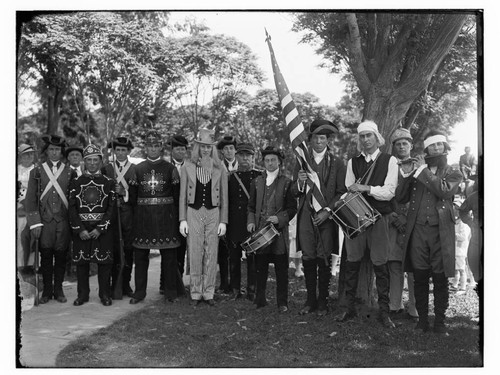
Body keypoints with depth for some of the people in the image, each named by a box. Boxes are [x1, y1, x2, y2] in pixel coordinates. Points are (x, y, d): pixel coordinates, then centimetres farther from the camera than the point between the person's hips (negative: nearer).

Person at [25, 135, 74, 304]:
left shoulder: (70, 172, 6)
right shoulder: (37, 171, 5)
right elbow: (31, 198, 2)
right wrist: (34, 223, -4)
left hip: (63, 220, 0)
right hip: (44, 220, 0)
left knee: (61, 256, 4)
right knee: (46, 256, 4)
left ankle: (58, 290, 17)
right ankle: (47, 291, 16)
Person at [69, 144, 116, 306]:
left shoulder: (109, 182, 3)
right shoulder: (76, 182, 6)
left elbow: (111, 208, -2)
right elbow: (72, 208, 1)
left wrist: (100, 229, -11)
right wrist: (80, 229, -9)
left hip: (103, 229, -1)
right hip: (81, 229, 1)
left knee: (105, 262, 2)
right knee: (81, 262, 6)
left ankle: (105, 294, 14)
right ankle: (82, 294, 19)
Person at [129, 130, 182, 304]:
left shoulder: (170, 168, 4)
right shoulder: (138, 168, 7)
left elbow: (177, 195, 4)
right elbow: (133, 194, 9)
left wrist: (172, 212, 0)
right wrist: (139, 209, 3)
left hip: (166, 216, -1)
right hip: (143, 217, 1)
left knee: (169, 254, 2)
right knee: (140, 255, 6)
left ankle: (171, 292, 12)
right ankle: (139, 292, 17)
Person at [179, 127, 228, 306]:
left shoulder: (219, 169, 4)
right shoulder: (187, 167, 4)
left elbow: (224, 197, 7)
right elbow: (183, 195, 5)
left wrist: (223, 221, 1)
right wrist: (182, 220, 0)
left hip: (213, 213, 1)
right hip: (193, 213, 0)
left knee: (211, 255, 3)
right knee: (194, 255, 2)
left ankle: (208, 293, 14)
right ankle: (195, 293, 13)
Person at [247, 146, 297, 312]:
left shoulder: (286, 182, 4)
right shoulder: (257, 182, 13)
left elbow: (292, 208, 3)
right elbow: (251, 206, 17)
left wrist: (279, 218, -12)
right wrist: (251, 221, 1)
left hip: (279, 230, -2)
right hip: (259, 230, 3)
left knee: (281, 269, 1)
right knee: (260, 267, 6)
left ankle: (282, 302, 9)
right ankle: (260, 300, 17)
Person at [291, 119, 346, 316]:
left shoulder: (337, 164, 6)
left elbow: (341, 193, 2)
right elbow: (294, 193, 11)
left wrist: (327, 211, -10)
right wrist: (299, 182, -11)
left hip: (326, 217, -2)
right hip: (306, 216, 2)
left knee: (324, 259, -1)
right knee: (308, 259, 2)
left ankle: (322, 301, 10)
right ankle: (310, 299, 14)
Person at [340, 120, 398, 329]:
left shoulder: (389, 161, 4)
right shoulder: (353, 162, 13)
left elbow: (389, 192, -6)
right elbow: (348, 191, 8)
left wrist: (366, 188, -15)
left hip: (379, 217, -2)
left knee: (380, 265, 0)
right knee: (352, 263, 3)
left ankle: (383, 312, 10)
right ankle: (350, 308, 14)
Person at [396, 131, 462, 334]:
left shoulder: (453, 173, 10)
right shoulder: (417, 171, 15)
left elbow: (445, 191, -13)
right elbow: (400, 197, 6)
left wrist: (424, 170, -8)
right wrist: (409, 173, -5)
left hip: (440, 231, -1)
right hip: (418, 229, 2)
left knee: (440, 278, 1)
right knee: (420, 277, 3)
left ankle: (439, 321, 13)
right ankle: (422, 319, 14)